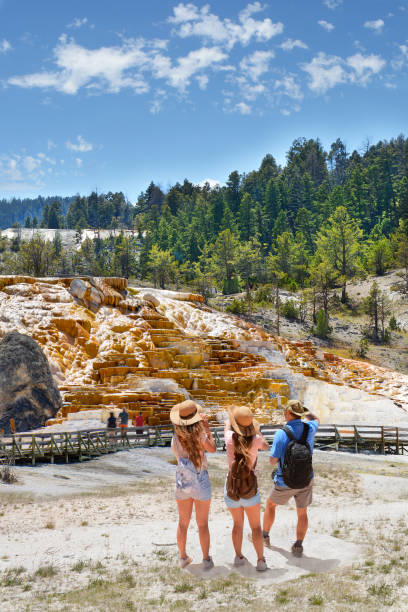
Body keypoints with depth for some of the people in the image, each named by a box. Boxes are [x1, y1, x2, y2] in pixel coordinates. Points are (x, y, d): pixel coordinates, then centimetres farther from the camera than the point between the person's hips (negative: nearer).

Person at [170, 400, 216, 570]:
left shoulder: (176, 438, -6)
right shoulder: (199, 435, -17)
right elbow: (212, 449, -1)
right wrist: (207, 429, 4)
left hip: (182, 483, 3)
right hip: (200, 483, -3)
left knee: (183, 523, 17)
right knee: (202, 524, 9)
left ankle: (183, 557, 28)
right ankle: (206, 559, 18)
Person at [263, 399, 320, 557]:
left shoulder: (281, 434, -24)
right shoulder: (309, 429, -10)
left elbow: (273, 461, -16)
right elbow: (315, 420, 18)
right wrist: (302, 408, 16)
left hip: (285, 483, -3)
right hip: (306, 480, 3)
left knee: (270, 504, 23)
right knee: (302, 513, 19)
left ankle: (264, 536, 36)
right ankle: (298, 545, 9)